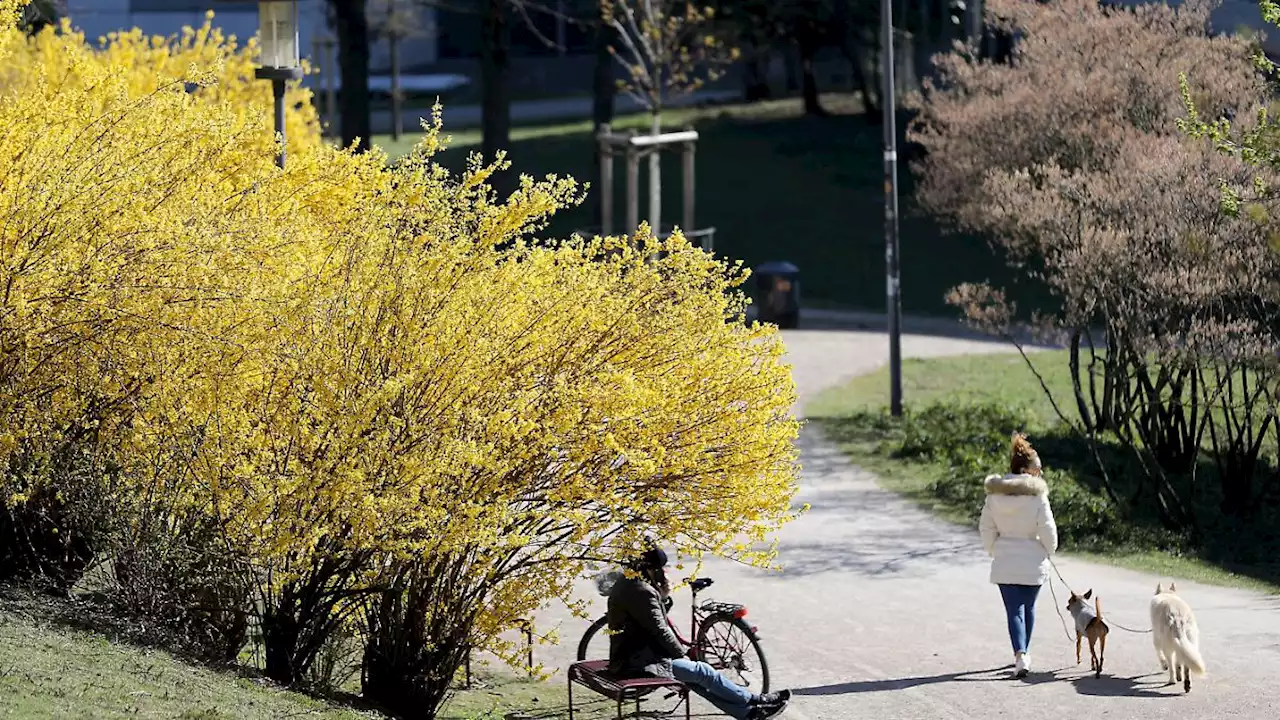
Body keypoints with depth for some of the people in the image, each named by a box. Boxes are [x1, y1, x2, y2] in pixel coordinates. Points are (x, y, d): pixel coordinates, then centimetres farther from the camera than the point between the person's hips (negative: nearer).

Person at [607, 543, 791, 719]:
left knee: (697, 678, 11)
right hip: (639, 662, -11)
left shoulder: (627, 583, 13)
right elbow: (660, 630, -20)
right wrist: (682, 655, -6)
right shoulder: (642, 592, -21)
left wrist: (662, 595, 1)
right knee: (703, 672, -4)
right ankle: (757, 701, 8)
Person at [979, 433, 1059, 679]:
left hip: (1005, 564, 1)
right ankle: (1025, 652, 29)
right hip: (1033, 563, -1)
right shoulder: (1036, 495, -12)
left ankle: (1020, 654, -19)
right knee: (1028, 608, 18)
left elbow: (986, 527, 4)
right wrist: (1049, 550, 8)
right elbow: (1048, 529, -11)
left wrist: (994, 551, 18)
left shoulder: (994, 494, -1)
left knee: (1014, 610, 0)